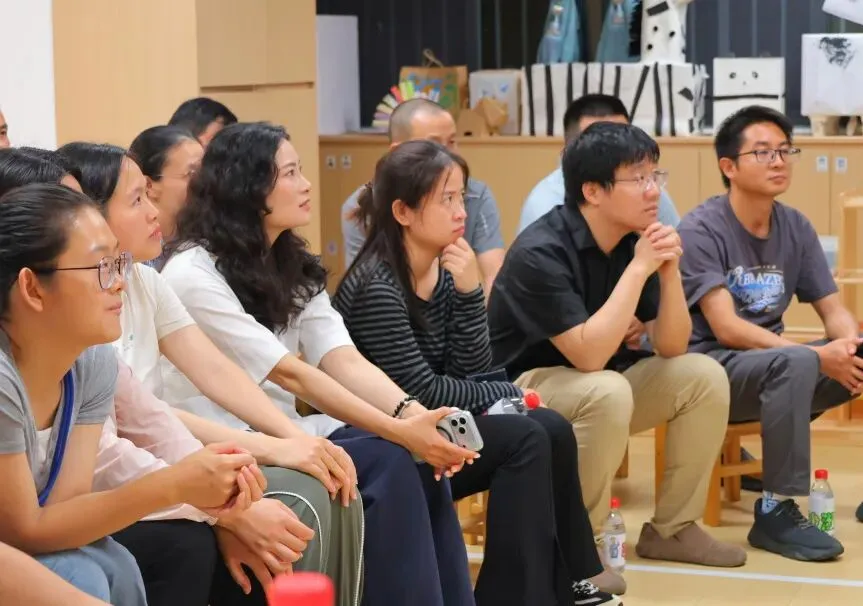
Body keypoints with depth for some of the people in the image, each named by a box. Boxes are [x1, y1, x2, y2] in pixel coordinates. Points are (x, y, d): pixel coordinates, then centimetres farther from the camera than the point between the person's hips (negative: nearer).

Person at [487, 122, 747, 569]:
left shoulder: (634, 240, -4)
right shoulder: (541, 252, -26)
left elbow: (671, 347, -3)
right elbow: (589, 355, -33)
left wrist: (669, 271, -19)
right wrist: (639, 268, -30)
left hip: (600, 383, 8)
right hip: (523, 390, -8)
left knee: (704, 377, -7)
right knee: (607, 391, -35)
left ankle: (671, 528, 4)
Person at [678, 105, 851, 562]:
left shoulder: (796, 228, 6)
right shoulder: (701, 230, -13)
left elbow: (833, 310, 5)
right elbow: (726, 329, -21)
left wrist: (848, 345, -20)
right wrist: (819, 357, -28)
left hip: (772, 363, 7)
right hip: (711, 366, -6)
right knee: (797, 364, -36)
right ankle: (775, 512, -28)